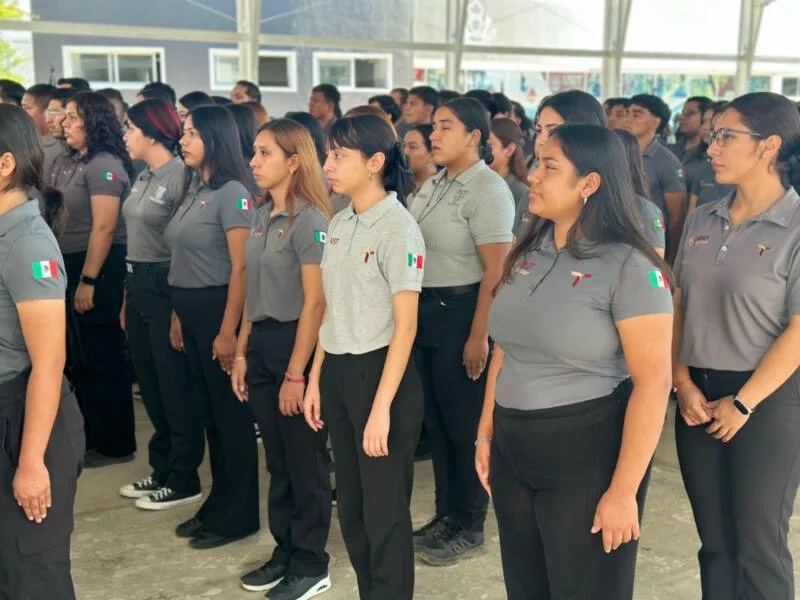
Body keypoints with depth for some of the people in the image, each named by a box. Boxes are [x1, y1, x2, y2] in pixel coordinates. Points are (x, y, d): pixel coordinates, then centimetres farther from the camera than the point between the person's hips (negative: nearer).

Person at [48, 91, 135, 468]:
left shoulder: (105, 165, -15)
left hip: (98, 268, -9)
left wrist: (88, 280, -22)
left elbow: (104, 227, -20)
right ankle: (87, 435, 31)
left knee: (103, 357, 0)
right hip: (68, 265, 9)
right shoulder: (65, 161, 13)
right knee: (77, 356, 17)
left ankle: (115, 444, 12)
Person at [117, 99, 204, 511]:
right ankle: (162, 470, 29)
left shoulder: (180, 176, -15)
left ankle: (184, 480, 14)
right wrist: (127, 298, 16)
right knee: (150, 384, 15)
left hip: (167, 287, -9)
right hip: (139, 284, 9)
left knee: (175, 387, 1)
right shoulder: (144, 177, 12)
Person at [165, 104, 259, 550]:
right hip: (191, 311, 9)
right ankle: (218, 504, 28)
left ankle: (239, 515, 15)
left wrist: (228, 331, -20)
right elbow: (185, 260, 14)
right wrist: (178, 316, 13)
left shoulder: (232, 193, -13)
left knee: (232, 413, 2)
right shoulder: (194, 190, 13)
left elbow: (241, 267, -18)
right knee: (210, 411, 16)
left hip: (219, 308, -9)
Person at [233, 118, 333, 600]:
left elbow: (314, 303, -16)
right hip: (262, 345, 8)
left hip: (296, 344, -8)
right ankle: (285, 552, 29)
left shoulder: (310, 220, -14)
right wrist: (242, 351, 11)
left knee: (305, 461, 5)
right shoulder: (262, 216, 10)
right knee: (277, 460, 16)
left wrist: (296, 374, -17)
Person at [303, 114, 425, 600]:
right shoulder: (339, 224, 8)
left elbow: (405, 326, -16)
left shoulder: (398, 227, -14)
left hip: (380, 371, -7)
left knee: (384, 509, 5)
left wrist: (382, 406, -19)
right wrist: (315, 379, 11)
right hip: (338, 371, 7)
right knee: (352, 505, 16)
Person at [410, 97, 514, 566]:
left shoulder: (488, 190, -14)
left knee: (465, 424, 3)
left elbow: (497, 270, -18)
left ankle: (470, 528, 18)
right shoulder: (434, 184, 11)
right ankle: (446, 515, 30)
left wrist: (479, 336, -21)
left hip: (463, 312, -8)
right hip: (426, 310, 8)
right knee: (436, 420, 15)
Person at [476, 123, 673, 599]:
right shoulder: (527, 254, 5)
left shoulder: (628, 266, -15)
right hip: (512, 451, 6)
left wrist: (623, 490, -18)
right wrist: (487, 433, 11)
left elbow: (653, 382, -17)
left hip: (588, 454, -6)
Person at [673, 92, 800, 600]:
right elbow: (677, 308, 8)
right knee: (715, 540, 14)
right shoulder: (703, 222, 6)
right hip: (699, 396, 5)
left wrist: (743, 402, -12)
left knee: (759, 545, 7)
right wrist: (684, 383, -3)